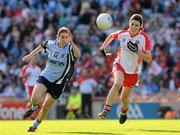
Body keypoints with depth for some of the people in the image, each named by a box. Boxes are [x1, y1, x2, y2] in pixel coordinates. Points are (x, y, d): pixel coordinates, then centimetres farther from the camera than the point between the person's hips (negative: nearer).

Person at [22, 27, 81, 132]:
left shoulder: (69, 48, -19)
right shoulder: (50, 44, -9)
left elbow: (78, 55, -42)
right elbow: (42, 46, 16)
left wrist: (71, 43, -57)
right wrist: (31, 55, 26)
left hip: (59, 82, -1)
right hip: (46, 76, 1)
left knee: (46, 107, 8)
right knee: (35, 98, -23)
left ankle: (35, 125, 35)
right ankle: (34, 107, 14)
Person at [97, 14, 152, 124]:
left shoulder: (144, 38, -16)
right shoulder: (122, 34, -10)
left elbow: (149, 59, -16)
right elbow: (111, 36, 15)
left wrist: (137, 51, -30)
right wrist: (103, 48, 10)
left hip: (133, 71, 0)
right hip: (120, 65, 0)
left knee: (124, 98, 9)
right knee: (117, 84, -32)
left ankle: (124, 113, 44)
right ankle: (106, 111, -37)